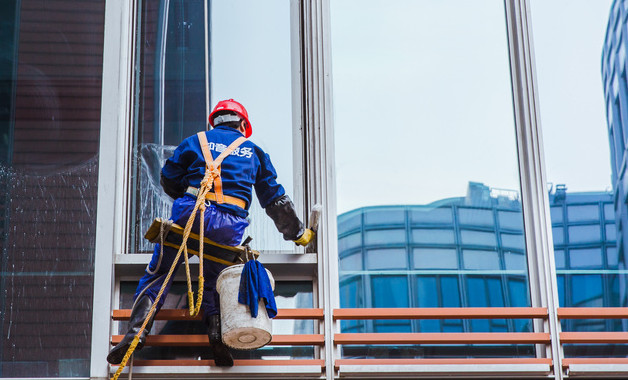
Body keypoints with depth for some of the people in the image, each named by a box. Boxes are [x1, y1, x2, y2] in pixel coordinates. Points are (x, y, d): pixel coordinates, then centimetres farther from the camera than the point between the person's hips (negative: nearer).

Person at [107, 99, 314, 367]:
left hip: (191, 213, -1)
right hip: (230, 223, 1)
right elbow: (275, 199, 24)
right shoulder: (254, 151, 24)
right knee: (213, 282, 16)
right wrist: (299, 234, 34)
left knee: (158, 273, 8)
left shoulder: (196, 141, 20)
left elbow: (168, 179, 19)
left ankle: (137, 328, -9)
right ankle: (217, 333, -9)